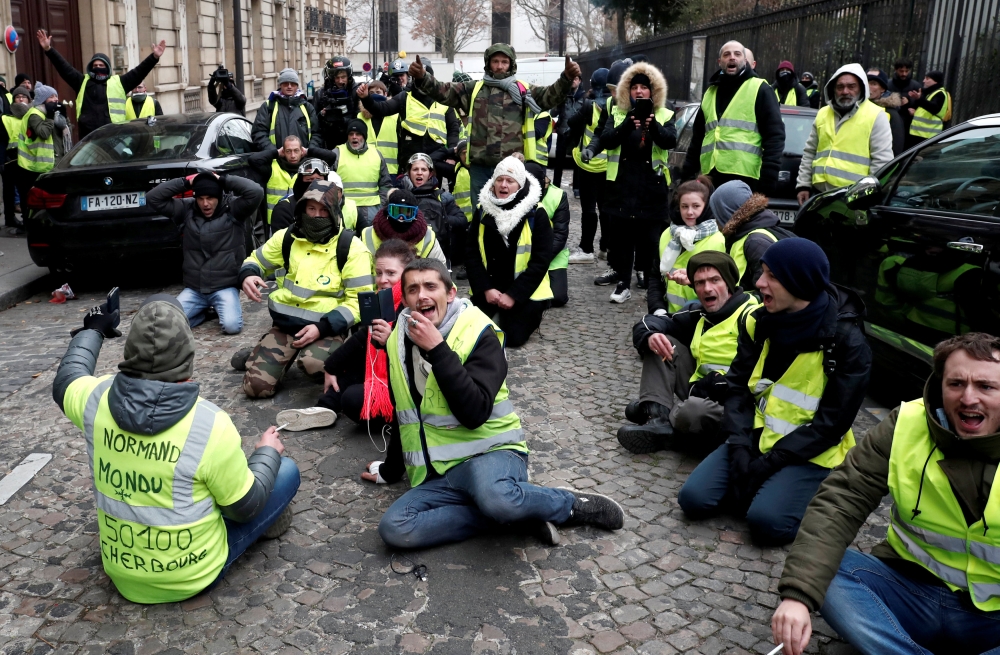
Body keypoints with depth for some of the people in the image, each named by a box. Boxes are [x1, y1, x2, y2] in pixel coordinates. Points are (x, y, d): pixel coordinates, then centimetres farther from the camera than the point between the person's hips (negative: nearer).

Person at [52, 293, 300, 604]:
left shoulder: (98, 399, -16)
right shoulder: (210, 424, -29)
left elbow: (65, 381, 11)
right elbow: (246, 507, -14)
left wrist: (93, 331, 27)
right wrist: (268, 453, 4)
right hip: (193, 576, -5)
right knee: (286, 471, 10)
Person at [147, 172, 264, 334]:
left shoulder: (233, 209, -7)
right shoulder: (186, 209, 2)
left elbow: (256, 192, -24)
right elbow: (153, 198, -4)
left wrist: (222, 180, -17)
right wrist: (186, 182, -10)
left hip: (226, 287, -3)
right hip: (193, 289, 3)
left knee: (231, 325, -26)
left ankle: (218, 308, 10)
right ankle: (204, 311, 14)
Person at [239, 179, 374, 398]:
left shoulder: (351, 248, -9)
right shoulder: (287, 237, 4)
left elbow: (359, 300, -11)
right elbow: (257, 259, 19)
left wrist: (323, 327, -20)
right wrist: (247, 276, -7)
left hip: (328, 327, -3)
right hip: (285, 324, 4)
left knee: (314, 364, -36)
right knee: (256, 386, -11)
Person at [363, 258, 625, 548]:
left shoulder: (479, 335, -10)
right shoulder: (399, 342, 7)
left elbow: (474, 413, -24)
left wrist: (437, 350, -24)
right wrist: (390, 469, 31)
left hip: (490, 452, -6)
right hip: (440, 472, 6)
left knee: (495, 499, -41)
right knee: (394, 529, -23)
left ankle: (571, 504, -7)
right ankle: (514, 511, -12)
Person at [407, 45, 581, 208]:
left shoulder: (524, 90, 9)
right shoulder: (473, 89, 12)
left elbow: (552, 95, -2)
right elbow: (443, 91, 7)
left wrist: (567, 78, -22)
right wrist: (421, 77, -10)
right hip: (480, 167, 1)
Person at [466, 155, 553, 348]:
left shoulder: (536, 214, -10)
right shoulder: (482, 211, 1)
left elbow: (541, 260, -12)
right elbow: (471, 254, 1)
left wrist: (513, 295, -17)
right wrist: (486, 289, -12)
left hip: (523, 290, -3)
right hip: (488, 287, 3)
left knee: (513, 337, -13)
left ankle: (531, 314, 20)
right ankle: (499, 314, 24)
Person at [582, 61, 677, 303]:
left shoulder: (664, 115, 7)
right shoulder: (617, 113, 9)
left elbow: (670, 140, -10)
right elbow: (606, 140, -6)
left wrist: (654, 125, -29)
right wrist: (627, 125, -22)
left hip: (652, 182, 0)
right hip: (622, 180, 0)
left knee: (650, 233, 3)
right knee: (622, 232, 0)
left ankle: (645, 272, 20)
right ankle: (623, 279, 4)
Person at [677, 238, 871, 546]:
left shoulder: (848, 343, -16)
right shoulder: (762, 323, 0)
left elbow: (832, 423, -15)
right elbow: (737, 386, 1)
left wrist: (769, 462, -19)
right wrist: (740, 446, -14)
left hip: (809, 454, -4)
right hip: (757, 438, 5)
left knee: (766, 520, -27)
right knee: (693, 498, -13)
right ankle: (754, 481, 10)